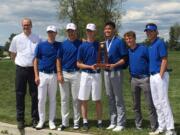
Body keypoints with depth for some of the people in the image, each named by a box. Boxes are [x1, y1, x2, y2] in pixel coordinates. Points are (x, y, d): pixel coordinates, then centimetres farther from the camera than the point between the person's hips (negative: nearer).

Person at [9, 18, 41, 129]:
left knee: (35, 95, 4)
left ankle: (35, 119, 14)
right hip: (21, 69, 1)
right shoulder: (16, 39, 4)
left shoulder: (37, 39, 2)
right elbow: (13, 54, 13)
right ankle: (20, 119, 12)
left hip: (33, 69, 0)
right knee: (20, 95, 4)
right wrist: (19, 62, 5)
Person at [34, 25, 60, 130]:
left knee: (52, 99, 6)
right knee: (41, 99, 1)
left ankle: (51, 121, 15)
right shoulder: (41, 45, 2)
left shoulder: (59, 45, 4)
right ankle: (41, 120, 13)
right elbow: (36, 61, 2)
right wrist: (36, 76, -4)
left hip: (54, 75, 1)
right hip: (42, 74, 0)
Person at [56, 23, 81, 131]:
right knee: (64, 99, 7)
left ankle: (76, 122, 13)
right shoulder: (63, 44, 7)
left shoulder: (81, 44, 1)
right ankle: (64, 122, 15)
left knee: (76, 98, 4)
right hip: (64, 74, 2)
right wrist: (59, 73, -3)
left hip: (76, 73, -2)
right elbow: (59, 60, 6)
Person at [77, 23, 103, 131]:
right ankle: (85, 122, 15)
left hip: (96, 75, 0)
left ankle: (99, 122, 13)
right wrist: (90, 66, -12)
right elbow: (79, 64, 1)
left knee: (97, 100, 3)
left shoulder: (99, 45, 3)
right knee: (83, 100, 3)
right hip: (85, 74, 1)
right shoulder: (82, 46, 2)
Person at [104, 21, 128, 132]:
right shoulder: (104, 43, 12)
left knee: (118, 98, -2)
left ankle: (120, 123, 6)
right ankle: (113, 122, 21)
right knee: (110, 98, 12)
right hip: (106, 72, 7)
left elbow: (125, 58, -10)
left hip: (116, 72, -7)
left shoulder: (119, 41, -8)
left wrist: (114, 65, -22)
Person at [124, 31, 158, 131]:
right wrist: (131, 75, 5)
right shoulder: (127, 52, 8)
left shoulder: (143, 49, -6)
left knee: (150, 104, -4)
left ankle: (154, 126, 1)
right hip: (134, 79, 5)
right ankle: (138, 125, 22)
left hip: (145, 78, -5)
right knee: (136, 105, 11)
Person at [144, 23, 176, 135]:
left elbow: (164, 60, -15)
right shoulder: (151, 45, 16)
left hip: (160, 76, -9)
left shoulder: (160, 43, -10)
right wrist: (153, 76, 14)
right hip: (152, 76, 9)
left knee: (164, 102, -9)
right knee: (157, 103, 12)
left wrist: (160, 76, -19)